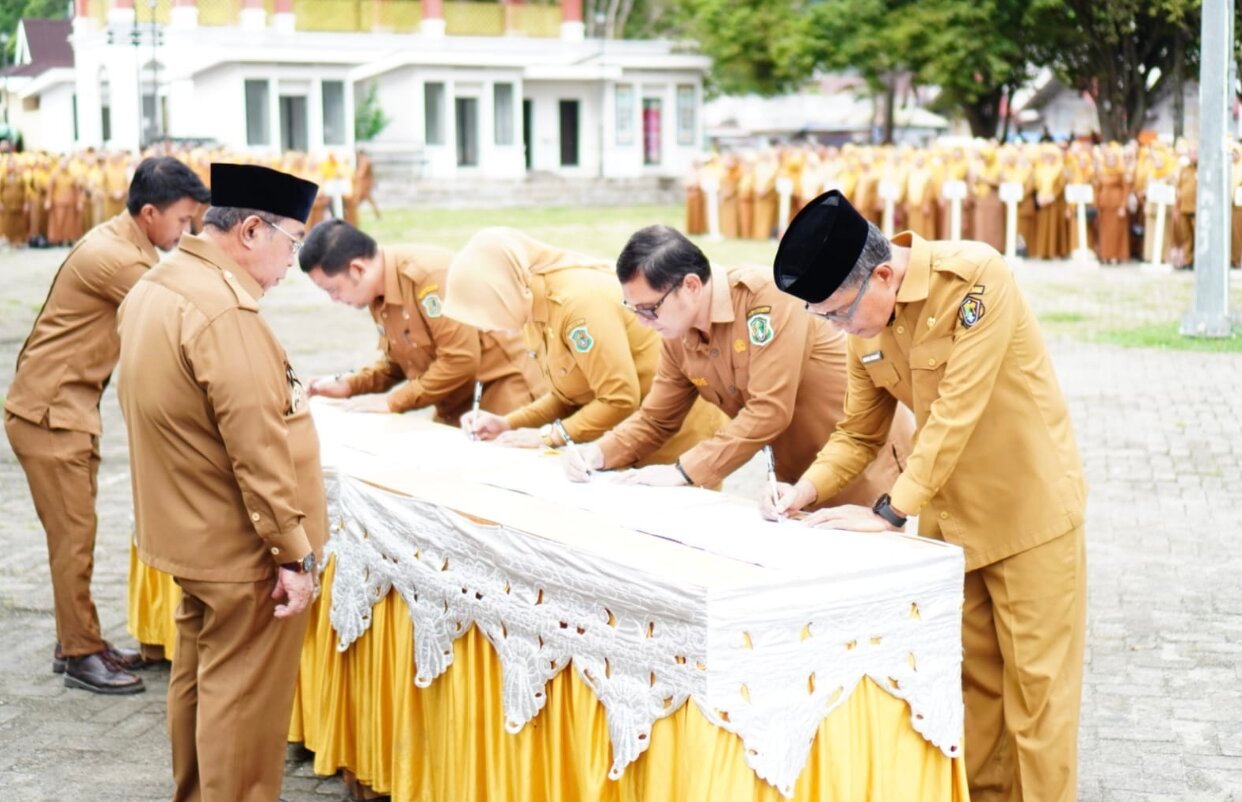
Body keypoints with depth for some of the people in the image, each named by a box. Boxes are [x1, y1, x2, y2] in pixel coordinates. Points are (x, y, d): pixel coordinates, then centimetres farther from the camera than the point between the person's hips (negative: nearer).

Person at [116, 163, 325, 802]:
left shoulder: (156, 289, 7)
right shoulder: (223, 311, -24)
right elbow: (257, 450, -25)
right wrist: (295, 552, -20)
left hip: (189, 532, 10)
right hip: (241, 549, -10)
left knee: (197, 677, 21)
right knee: (242, 700, 1)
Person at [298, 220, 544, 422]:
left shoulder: (429, 274, -22)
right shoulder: (378, 294, 4)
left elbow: (461, 358, -25)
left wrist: (394, 402, -20)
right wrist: (348, 385, 2)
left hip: (502, 399, -8)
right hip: (455, 411, 8)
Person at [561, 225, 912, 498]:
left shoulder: (766, 296, -25)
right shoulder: (678, 337, -3)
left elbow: (769, 410, -29)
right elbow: (654, 420, 9)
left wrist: (684, 471, -26)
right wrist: (599, 453, -9)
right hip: (799, 478, 7)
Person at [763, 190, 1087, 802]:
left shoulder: (975, 277, -24)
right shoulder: (865, 323, -2)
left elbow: (957, 410, -27)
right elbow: (859, 432, 7)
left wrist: (889, 513, -26)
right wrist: (804, 491, -10)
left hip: (1031, 507, -6)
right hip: (951, 515, 6)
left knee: (1034, 679, 2)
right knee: (970, 677, 12)